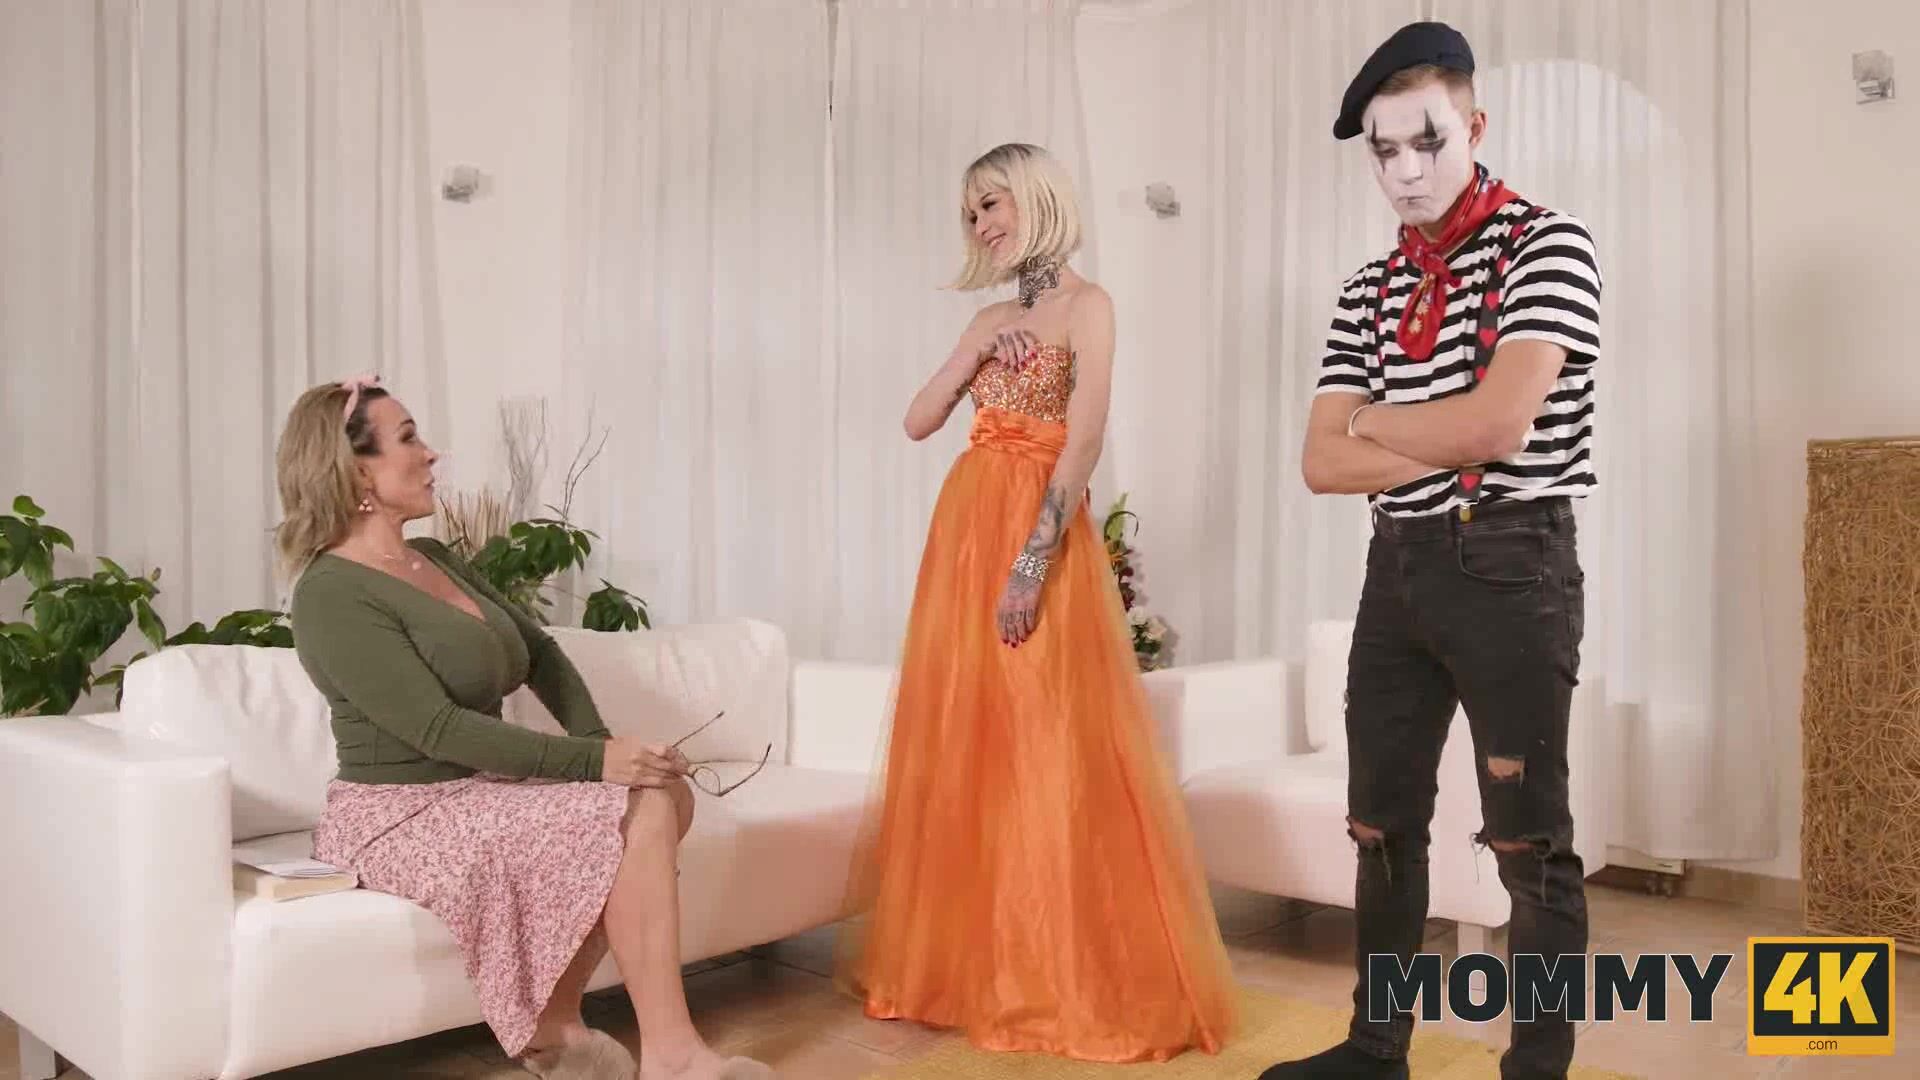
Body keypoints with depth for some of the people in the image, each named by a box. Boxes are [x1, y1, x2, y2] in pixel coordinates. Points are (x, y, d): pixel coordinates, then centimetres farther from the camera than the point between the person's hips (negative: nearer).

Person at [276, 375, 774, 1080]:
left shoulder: (436, 559, 11)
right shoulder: (332, 594, -16)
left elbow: (539, 653, 13)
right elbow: (438, 728, -24)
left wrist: (598, 743, -4)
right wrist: (592, 761, -27)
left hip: (470, 791, 8)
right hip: (402, 815, -8)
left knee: (668, 790, -9)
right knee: (641, 813, -22)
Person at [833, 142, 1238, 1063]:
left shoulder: (1085, 305, -3)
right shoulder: (993, 318, 18)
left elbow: (1083, 443, -14)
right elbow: (918, 422, 13)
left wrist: (1034, 560, -21)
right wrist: (976, 353, 0)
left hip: (1036, 537, -7)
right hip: (965, 532, 7)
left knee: (1047, 754, -6)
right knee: (963, 749, 10)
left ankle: (1072, 979, 6)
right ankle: (969, 962, 22)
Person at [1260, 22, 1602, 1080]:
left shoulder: (1547, 245, -5)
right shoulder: (1368, 292, 11)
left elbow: (1496, 425, -18)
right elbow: (1322, 463, 3)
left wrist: (1376, 423, -2)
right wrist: (1449, 447, -10)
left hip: (1509, 563, -6)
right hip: (1397, 567, 6)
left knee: (1529, 839, 2)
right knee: (1381, 824, 13)